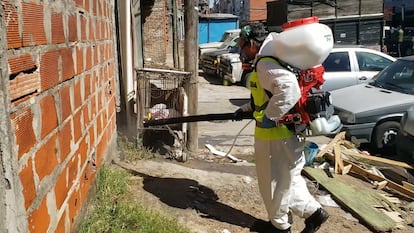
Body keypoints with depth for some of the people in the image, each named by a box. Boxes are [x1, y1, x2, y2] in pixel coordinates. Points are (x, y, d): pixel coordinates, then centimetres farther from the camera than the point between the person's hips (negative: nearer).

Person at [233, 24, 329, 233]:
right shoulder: (265, 60, 13)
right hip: (284, 131, 10)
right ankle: (312, 211, 24)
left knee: (276, 180, 8)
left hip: (275, 133, -10)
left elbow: (289, 89, -35)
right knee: (287, 178, 20)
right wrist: (246, 108, 21)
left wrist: (269, 116, -28)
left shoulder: (265, 63, -20)